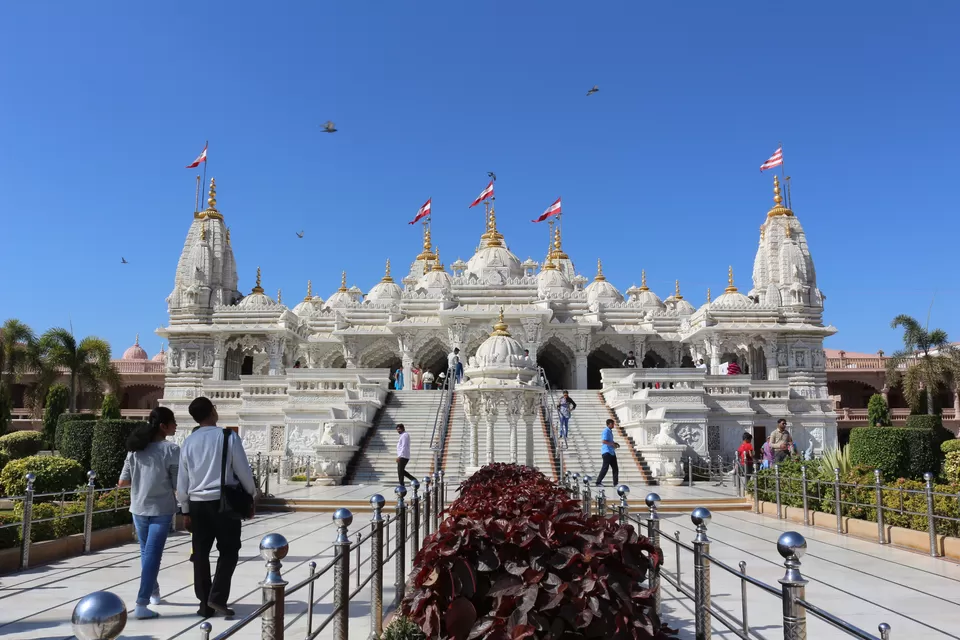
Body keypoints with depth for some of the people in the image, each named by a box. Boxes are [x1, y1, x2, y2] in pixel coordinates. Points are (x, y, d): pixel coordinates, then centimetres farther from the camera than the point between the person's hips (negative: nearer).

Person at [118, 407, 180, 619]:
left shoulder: (135, 448, 2)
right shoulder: (171, 450, -14)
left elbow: (123, 481, 4)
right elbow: (178, 486, -12)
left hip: (139, 508, 5)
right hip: (161, 509, -5)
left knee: (146, 552, 21)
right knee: (152, 554, -2)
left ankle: (153, 592, 38)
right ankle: (141, 605, -6)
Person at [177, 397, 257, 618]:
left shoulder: (188, 442, 3)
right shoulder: (228, 437, -9)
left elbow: (182, 481, 7)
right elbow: (244, 471, -6)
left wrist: (186, 510, 16)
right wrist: (251, 497, 8)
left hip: (197, 503, 4)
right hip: (224, 501, -3)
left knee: (200, 554, 11)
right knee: (228, 551, 10)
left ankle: (205, 604, 16)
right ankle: (217, 596, -2)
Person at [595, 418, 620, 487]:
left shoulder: (610, 431, 17)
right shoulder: (606, 431, -13)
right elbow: (604, 441, -23)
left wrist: (615, 444, 13)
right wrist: (613, 444, -17)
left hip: (611, 452, 10)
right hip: (607, 452, -10)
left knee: (615, 468, 9)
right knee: (605, 468, -8)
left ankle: (615, 483, 13)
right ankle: (598, 482, -2)